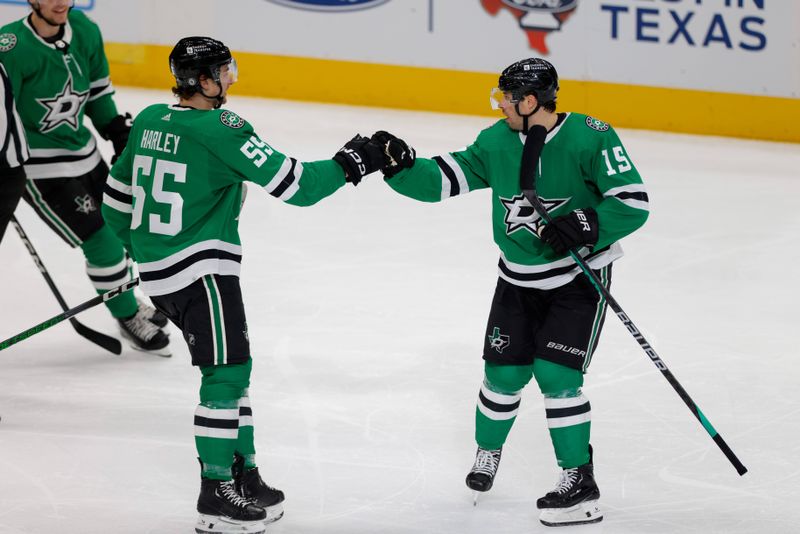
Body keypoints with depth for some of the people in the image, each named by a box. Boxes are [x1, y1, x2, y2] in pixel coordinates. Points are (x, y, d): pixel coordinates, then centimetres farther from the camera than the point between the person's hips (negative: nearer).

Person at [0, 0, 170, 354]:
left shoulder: (85, 32, -3)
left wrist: (120, 132, 14)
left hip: (83, 152, 7)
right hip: (39, 166, -7)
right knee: (100, 241, -7)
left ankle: (126, 301, 42)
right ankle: (128, 319, 13)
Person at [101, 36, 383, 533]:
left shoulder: (150, 120, 8)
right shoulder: (221, 129, -17)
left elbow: (117, 198, 19)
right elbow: (294, 183, -18)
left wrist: (141, 243, 36)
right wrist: (349, 163, -4)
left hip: (158, 269, 9)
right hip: (201, 269, -9)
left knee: (231, 368, 16)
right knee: (226, 373, -4)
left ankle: (242, 474, 22)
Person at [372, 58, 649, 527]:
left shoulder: (589, 138, -20)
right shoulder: (496, 142, -4)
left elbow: (633, 203, -21)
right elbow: (441, 180, -3)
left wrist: (584, 225, -33)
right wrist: (400, 164, -20)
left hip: (579, 277, -5)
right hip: (518, 278, 5)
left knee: (556, 375, -13)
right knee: (504, 373, 5)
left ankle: (581, 484, -3)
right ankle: (488, 450, 34)